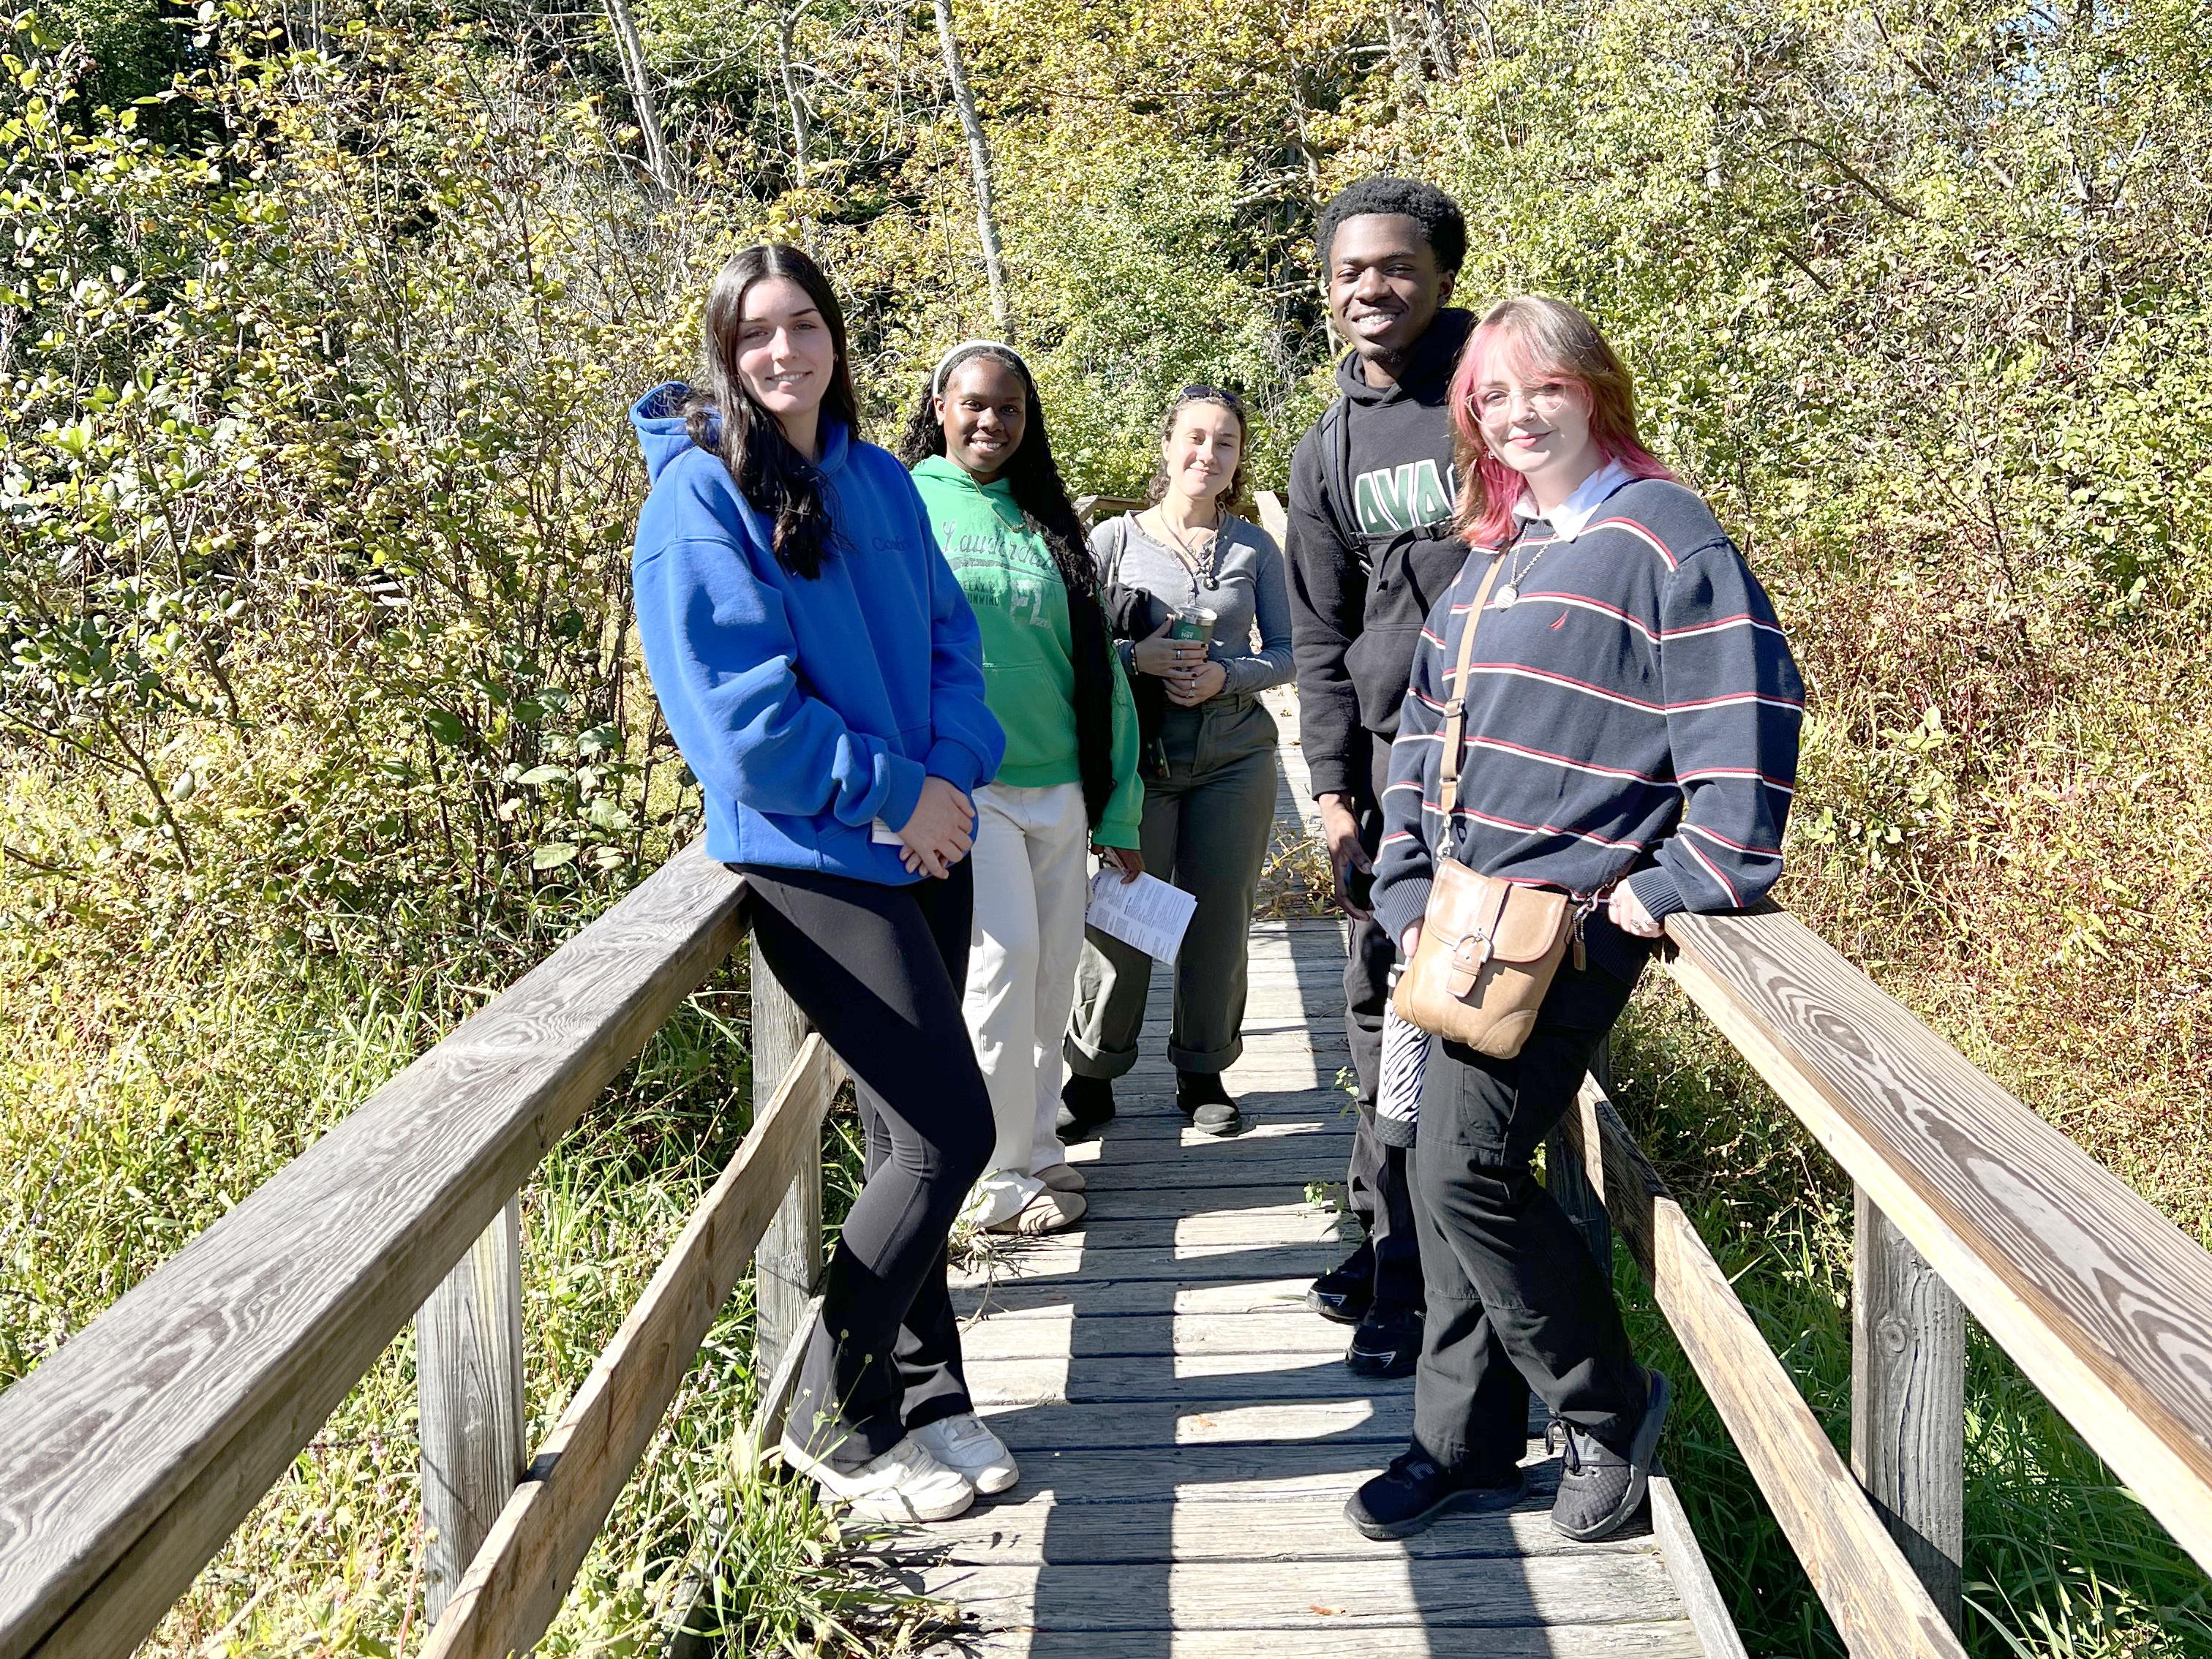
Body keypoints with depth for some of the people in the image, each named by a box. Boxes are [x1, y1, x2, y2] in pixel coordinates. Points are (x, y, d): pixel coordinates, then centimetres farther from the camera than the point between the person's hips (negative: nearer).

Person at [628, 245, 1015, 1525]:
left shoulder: (880, 482, 12)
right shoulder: (700, 497, -8)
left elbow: (950, 632, 12)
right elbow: (740, 709, -15)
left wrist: (953, 770, -6)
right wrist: (891, 792, -14)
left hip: (923, 839, 7)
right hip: (813, 857, -7)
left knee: (915, 1135, 12)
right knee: (949, 1135, -9)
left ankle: (920, 1396, 27)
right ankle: (834, 1418, 9)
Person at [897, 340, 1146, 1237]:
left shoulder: (1045, 523, 14)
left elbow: (1099, 666, 14)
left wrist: (1121, 810, 11)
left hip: (1059, 786, 5)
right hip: (962, 784, -4)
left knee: (1051, 977, 8)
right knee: (1005, 959, -11)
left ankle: (1032, 1145, 24)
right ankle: (1002, 1172, 2)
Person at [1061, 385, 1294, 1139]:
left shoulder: (1255, 547, 8)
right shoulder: (1113, 539, 2)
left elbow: (1285, 652, 7)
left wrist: (1226, 674, -11)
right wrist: (1137, 657, -15)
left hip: (1234, 756, 2)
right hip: (1136, 756, -2)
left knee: (1221, 915, 6)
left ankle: (1204, 1071, 22)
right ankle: (1092, 1074, 12)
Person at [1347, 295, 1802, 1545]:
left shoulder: (1662, 534, -9)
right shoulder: (1494, 553, 16)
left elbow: (1750, 713, -18)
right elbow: (1426, 730, 20)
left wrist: (1675, 886, -18)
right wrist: (1409, 888, 11)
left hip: (1572, 920, -8)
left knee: (1465, 1170, -11)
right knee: (1459, 1172, 10)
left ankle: (1610, 1408, 10)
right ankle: (1468, 1442, 23)